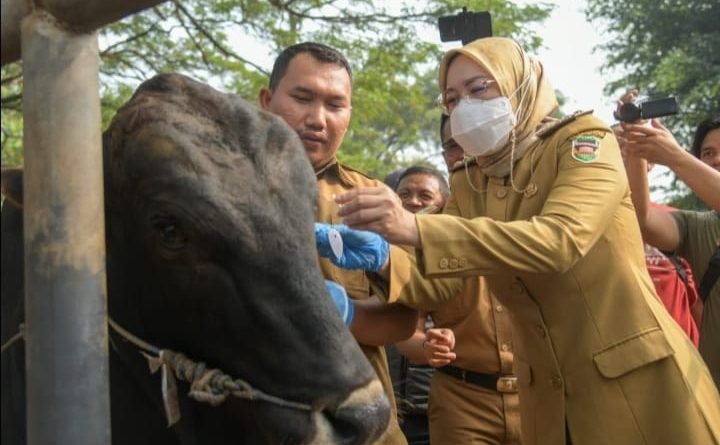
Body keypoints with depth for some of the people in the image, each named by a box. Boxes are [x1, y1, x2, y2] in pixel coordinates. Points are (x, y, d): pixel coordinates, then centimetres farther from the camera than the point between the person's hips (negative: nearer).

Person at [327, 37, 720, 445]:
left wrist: (415, 228, -34)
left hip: (638, 381, -5)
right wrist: (386, 260, -21)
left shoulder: (585, 141, -8)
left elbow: (558, 240, -27)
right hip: (548, 398, 5)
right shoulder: (467, 186, 8)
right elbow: (438, 285, 0)